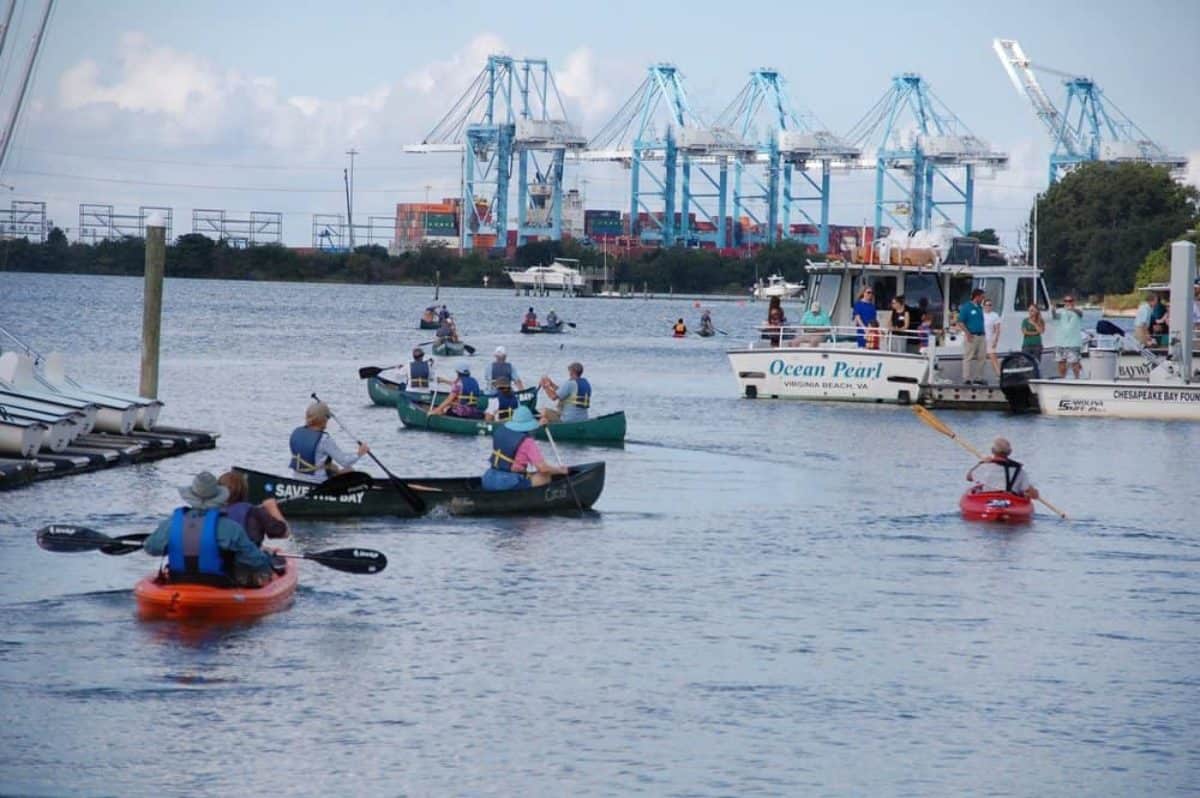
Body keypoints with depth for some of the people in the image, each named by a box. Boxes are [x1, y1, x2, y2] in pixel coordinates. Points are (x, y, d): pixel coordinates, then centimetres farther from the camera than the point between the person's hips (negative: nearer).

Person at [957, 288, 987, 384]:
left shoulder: (980, 307, 15)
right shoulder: (966, 307, -6)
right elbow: (960, 322, -8)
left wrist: (983, 333, 14)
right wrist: (967, 333, -17)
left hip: (980, 336, 7)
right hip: (971, 336, -7)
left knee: (980, 358, 6)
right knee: (968, 357, -5)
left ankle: (976, 378, 12)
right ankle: (966, 378, -4)